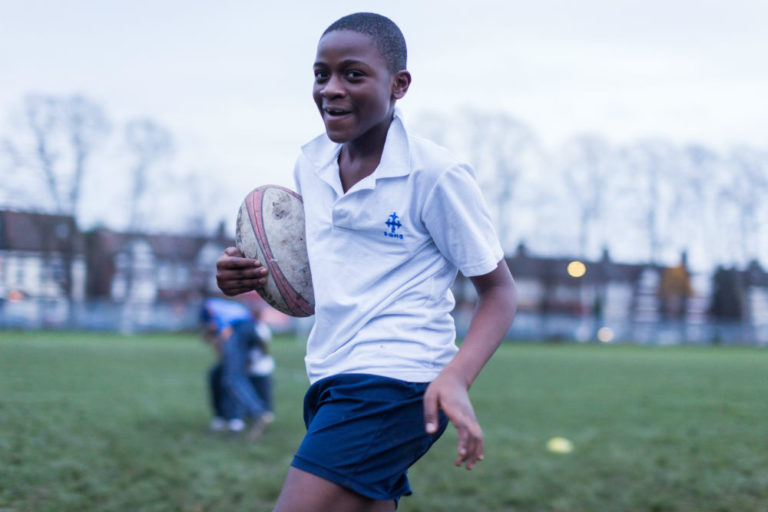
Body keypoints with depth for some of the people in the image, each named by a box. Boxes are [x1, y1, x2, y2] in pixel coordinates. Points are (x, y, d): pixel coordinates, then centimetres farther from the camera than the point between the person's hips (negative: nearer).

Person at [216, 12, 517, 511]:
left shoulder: (437, 174, -11)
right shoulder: (310, 164, 9)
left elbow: (499, 290, -5)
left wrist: (455, 378, -22)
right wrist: (250, 276, 2)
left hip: (397, 381, -8)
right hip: (330, 378, 8)